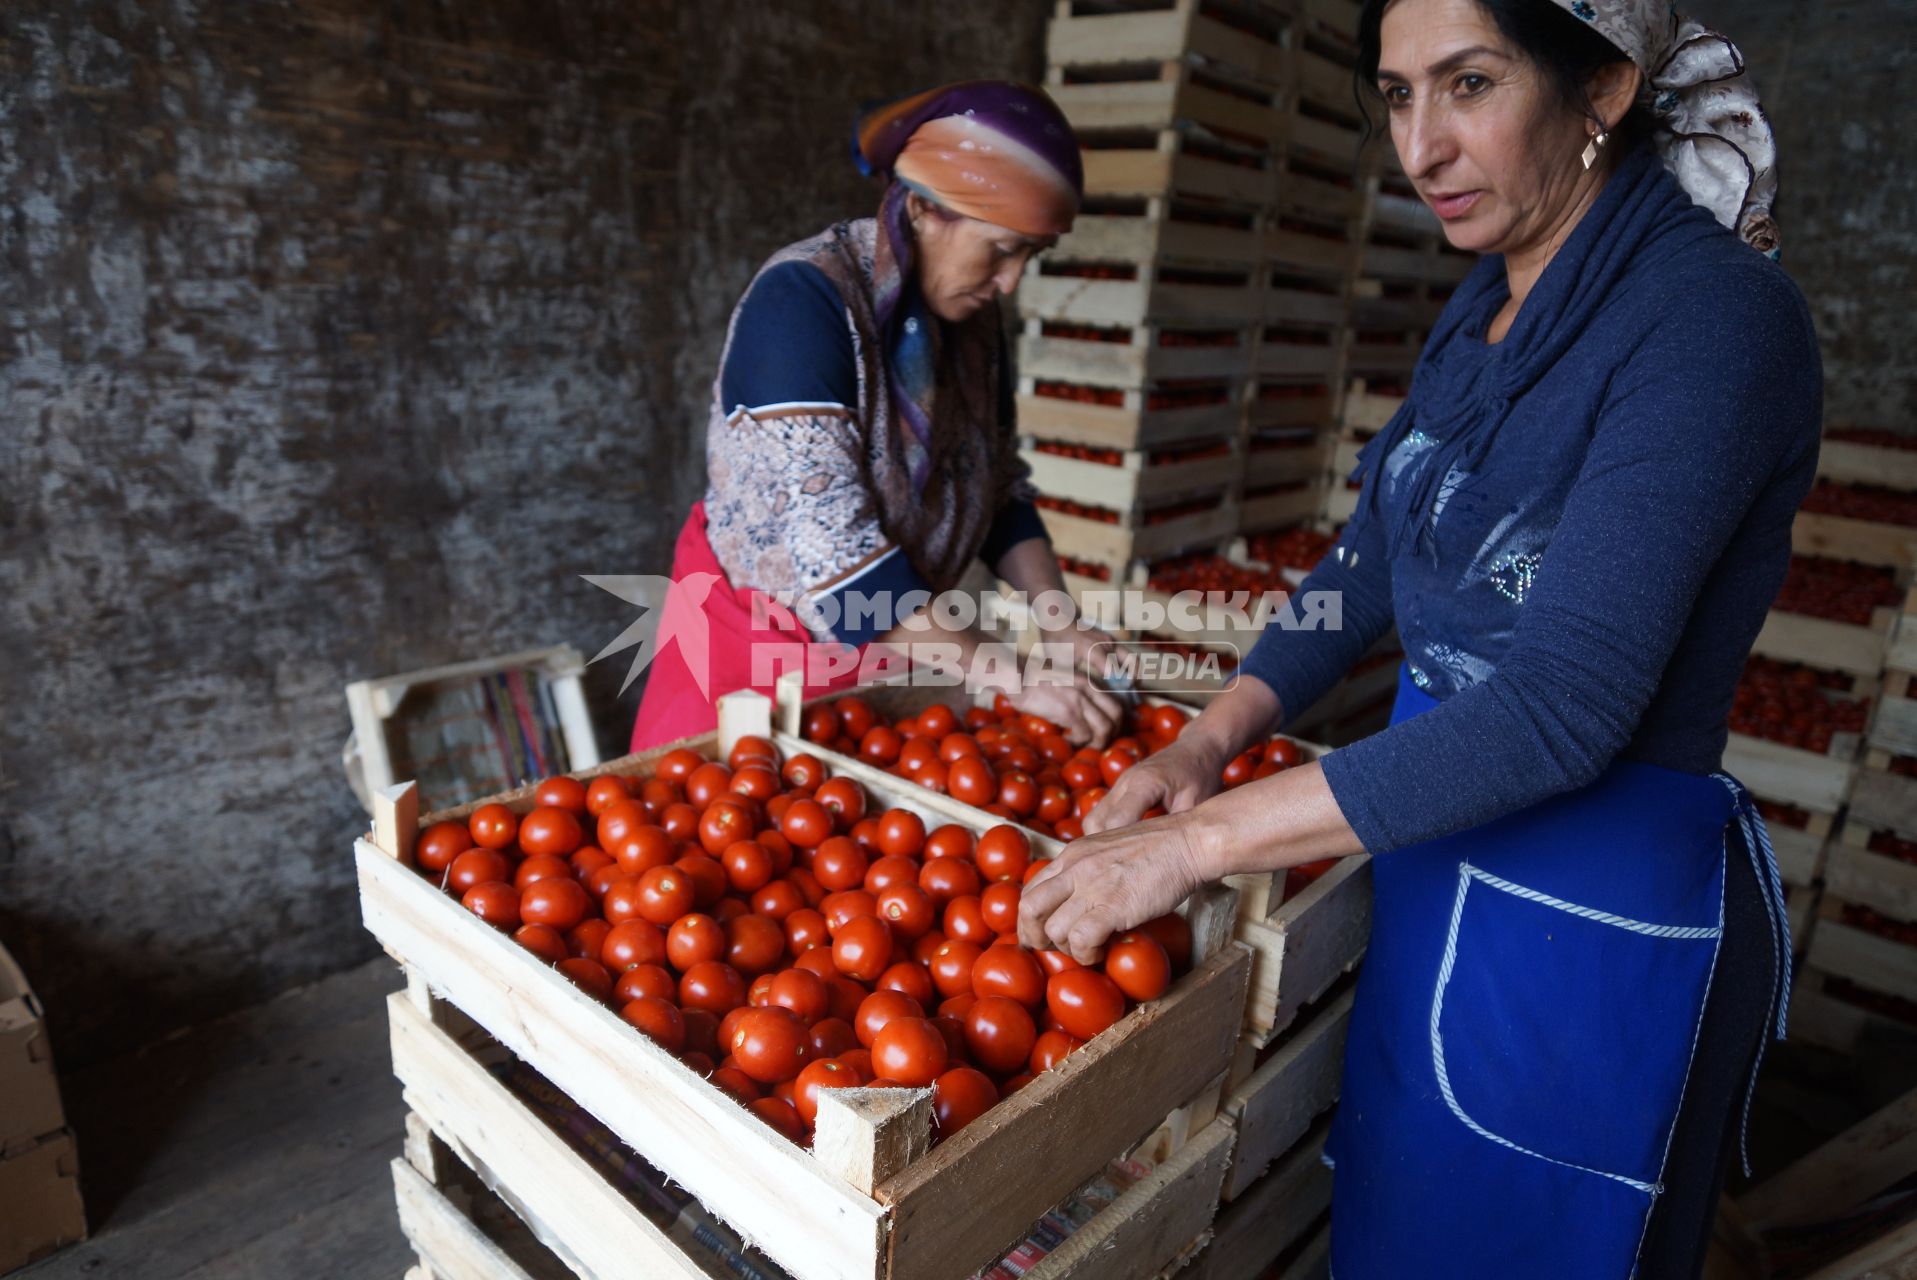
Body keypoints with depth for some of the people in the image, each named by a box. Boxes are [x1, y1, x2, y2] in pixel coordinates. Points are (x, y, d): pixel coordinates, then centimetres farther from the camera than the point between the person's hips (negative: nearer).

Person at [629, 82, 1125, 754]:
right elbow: (825, 546, -29)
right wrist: (1008, 674, -31)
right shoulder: (803, 296, -22)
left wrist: (1059, 624, -8)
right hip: (758, 642, -6)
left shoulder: (972, 317, 0)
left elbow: (1001, 488, 7)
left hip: (889, 642, 6)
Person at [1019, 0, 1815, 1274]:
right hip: (1431, 855, 7)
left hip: (1596, 918, -7)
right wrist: (1210, 740, -3)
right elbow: (1370, 561, 11)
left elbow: (1566, 702, -29)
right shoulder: (1483, 313, 4)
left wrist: (1199, 841, -28)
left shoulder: (1715, 312, -21)